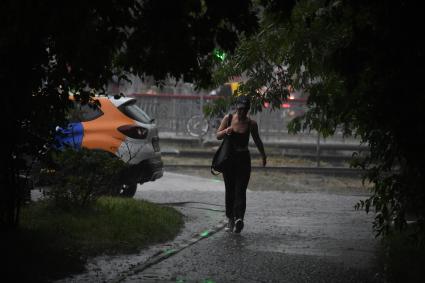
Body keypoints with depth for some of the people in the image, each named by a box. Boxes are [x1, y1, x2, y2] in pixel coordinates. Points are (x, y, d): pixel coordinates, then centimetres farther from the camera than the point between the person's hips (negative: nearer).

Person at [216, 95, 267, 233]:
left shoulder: (251, 123, -3)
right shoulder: (228, 118, -1)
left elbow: (257, 140, 12)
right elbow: (218, 135, 1)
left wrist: (263, 156, 23)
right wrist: (225, 131, -20)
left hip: (243, 159, -2)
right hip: (229, 158, 2)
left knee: (240, 190, -13)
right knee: (230, 190, 7)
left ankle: (239, 218, -26)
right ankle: (230, 219, 17)